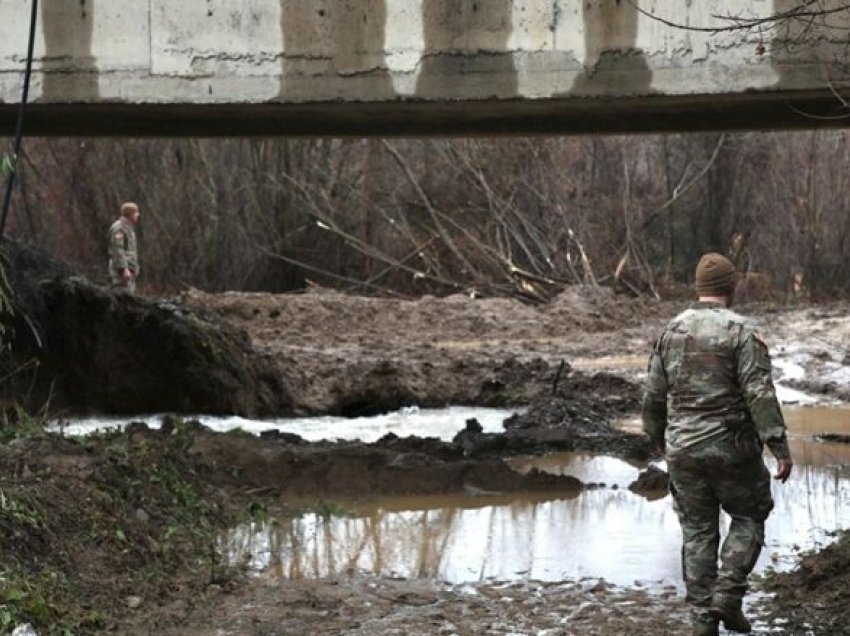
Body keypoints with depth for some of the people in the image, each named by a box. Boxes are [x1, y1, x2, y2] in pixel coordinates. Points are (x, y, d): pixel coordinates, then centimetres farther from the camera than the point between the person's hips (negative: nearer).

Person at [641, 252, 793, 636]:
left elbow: (653, 395, 9)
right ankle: (728, 593, -1)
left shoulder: (671, 331, 4)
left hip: (683, 449, 4)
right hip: (731, 448, -4)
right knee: (748, 519, 15)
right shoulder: (741, 332, -11)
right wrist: (780, 448, -18)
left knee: (698, 532, 11)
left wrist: (658, 438, 24)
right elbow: (760, 394, -19)